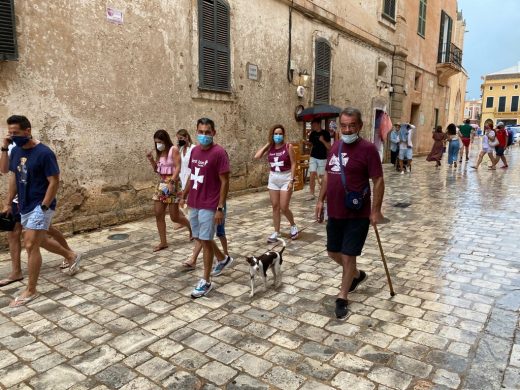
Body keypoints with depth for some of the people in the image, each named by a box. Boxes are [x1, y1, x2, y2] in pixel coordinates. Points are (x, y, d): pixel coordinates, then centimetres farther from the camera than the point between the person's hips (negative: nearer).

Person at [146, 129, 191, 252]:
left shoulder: (174, 150, -9)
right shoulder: (159, 152, 12)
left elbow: (178, 168, -17)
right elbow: (156, 169, 17)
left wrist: (171, 182, -27)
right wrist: (151, 160, 1)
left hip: (172, 183, -7)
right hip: (161, 183, 8)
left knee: (174, 217, -2)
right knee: (158, 214, 3)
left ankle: (191, 226, 26)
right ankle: (163, 242, 12)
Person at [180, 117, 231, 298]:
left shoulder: (219, 153, -14)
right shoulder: (194, 150, 8)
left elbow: (225, 182, -14)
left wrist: (220, 208, -17)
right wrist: (184, 195, 19)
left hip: (209, 206, -7)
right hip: (194, 204, 8)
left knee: (205, 240, -1)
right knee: (199, 238, 16)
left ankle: (206, 281, 12)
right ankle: (224, 259, 39)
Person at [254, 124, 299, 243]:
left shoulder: (288, 146, -7)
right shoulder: (269, 147, 3)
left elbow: (293, 164, -8)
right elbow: (257, 156, -8)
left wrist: (292, 180, -14)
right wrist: (267, 144, -3)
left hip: (285, 178, -4)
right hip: (273, 178, 4)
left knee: (284, 207, -4)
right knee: (275, 207, 7)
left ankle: (293, 226, 23)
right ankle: (276, 232, 17)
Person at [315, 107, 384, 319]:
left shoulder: (368, 148, -13)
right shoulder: (335, 147, 7)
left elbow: (378, 181, -13)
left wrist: (376, 210, -16)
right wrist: (320, 200, 14)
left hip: (357, 216, -7)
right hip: (334, 213, 7)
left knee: (348, 256, 2)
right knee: (333, 252, 18)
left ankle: (342, 298, 21)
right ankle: (357, 274, 45)